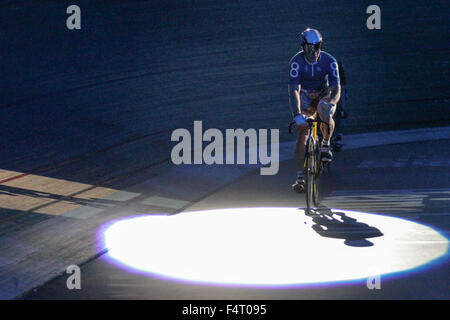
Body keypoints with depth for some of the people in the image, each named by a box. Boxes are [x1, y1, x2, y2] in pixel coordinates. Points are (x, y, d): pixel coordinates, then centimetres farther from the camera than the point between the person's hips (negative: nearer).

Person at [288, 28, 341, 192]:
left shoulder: (329, 61, -21)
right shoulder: (296, 61, -23)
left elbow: (336, 89, -27)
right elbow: (294, 90, -29)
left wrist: (330, 104, -49)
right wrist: (297, 113, -45)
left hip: (324, 95, 0)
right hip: (305, 98, 0)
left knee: (325, 112, -36)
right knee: (302, 133, -18)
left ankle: (326, 144, -8)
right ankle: (300, 177, -17)